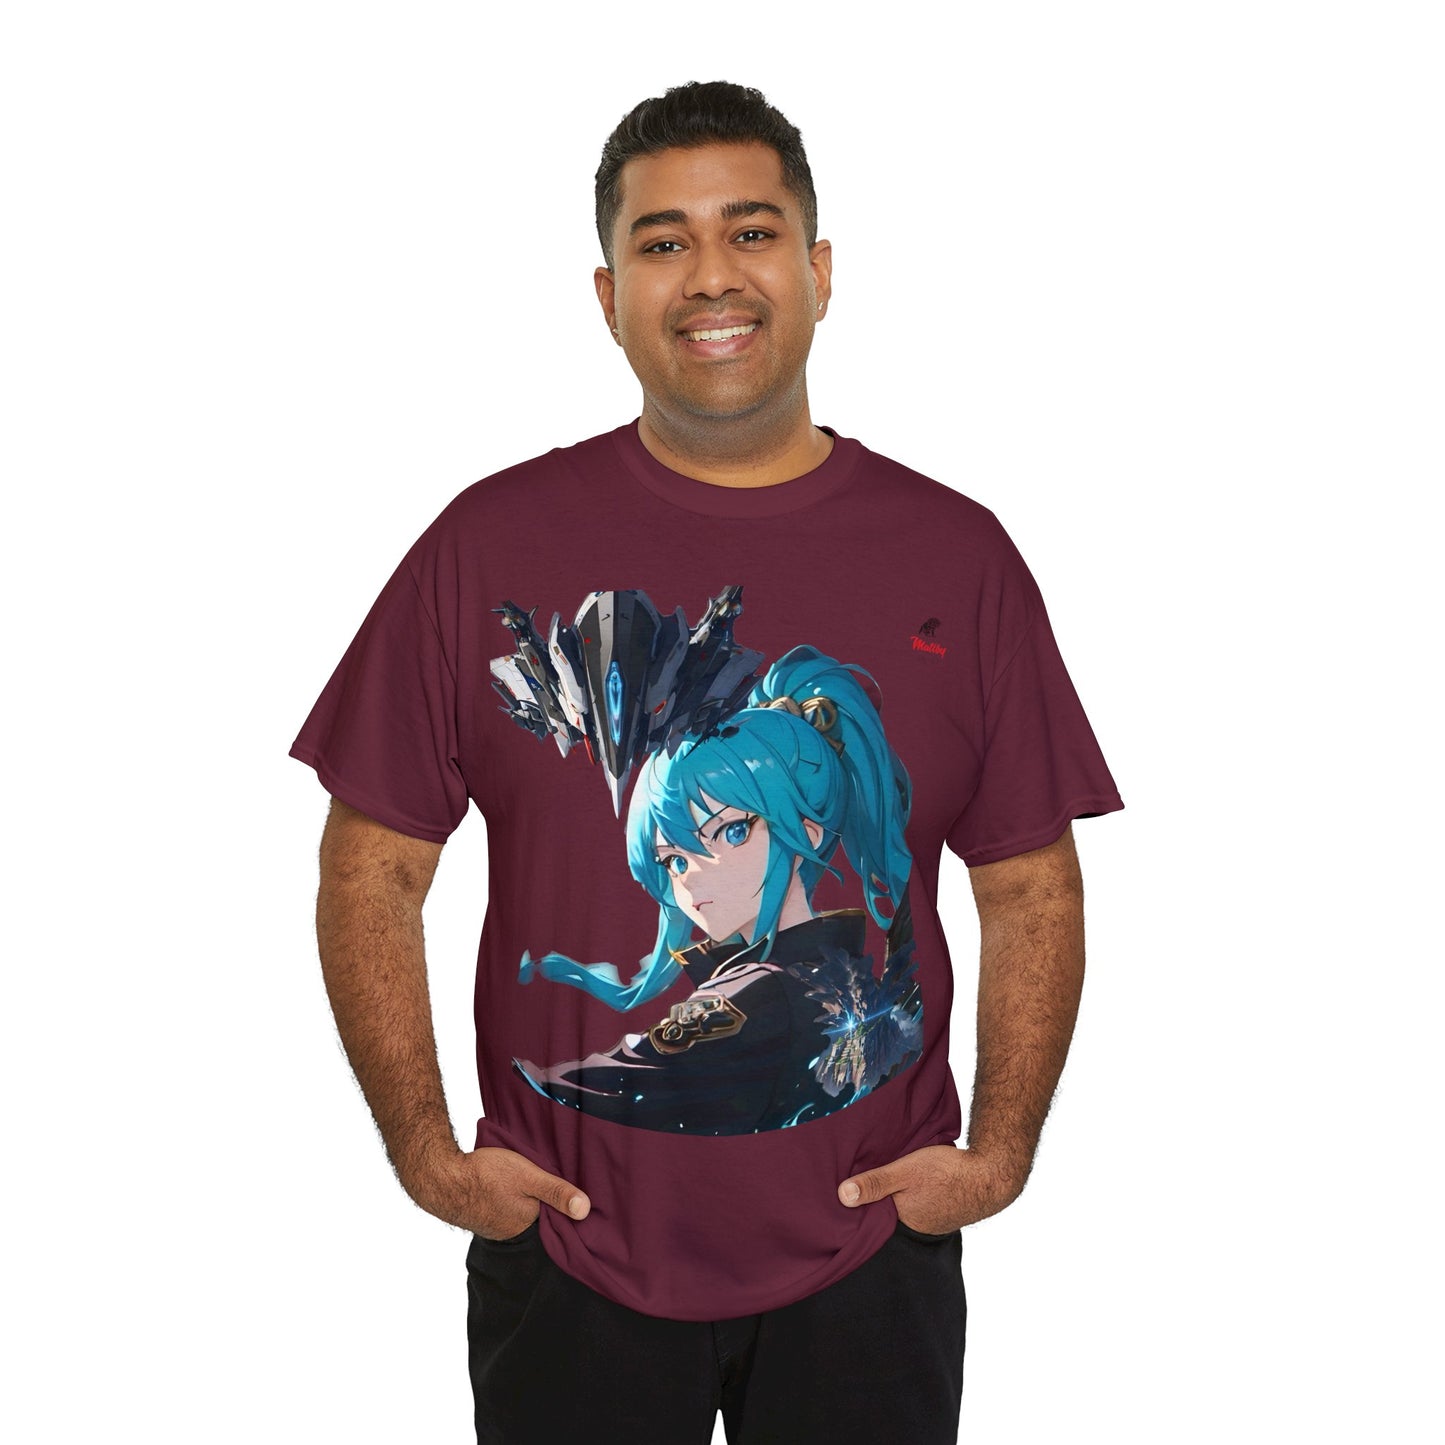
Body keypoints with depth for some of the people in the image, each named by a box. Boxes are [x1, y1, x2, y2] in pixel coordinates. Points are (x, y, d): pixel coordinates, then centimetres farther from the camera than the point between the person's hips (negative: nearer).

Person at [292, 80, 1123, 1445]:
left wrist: (1000, 1151, -6)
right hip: (564, 1247, 0)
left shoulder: (958, 557, -1)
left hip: (868, 1255, 1)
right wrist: (424, 1148, -8)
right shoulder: (491, 545, -4)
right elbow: (369, 872, -1)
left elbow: (1033, 890, 3)